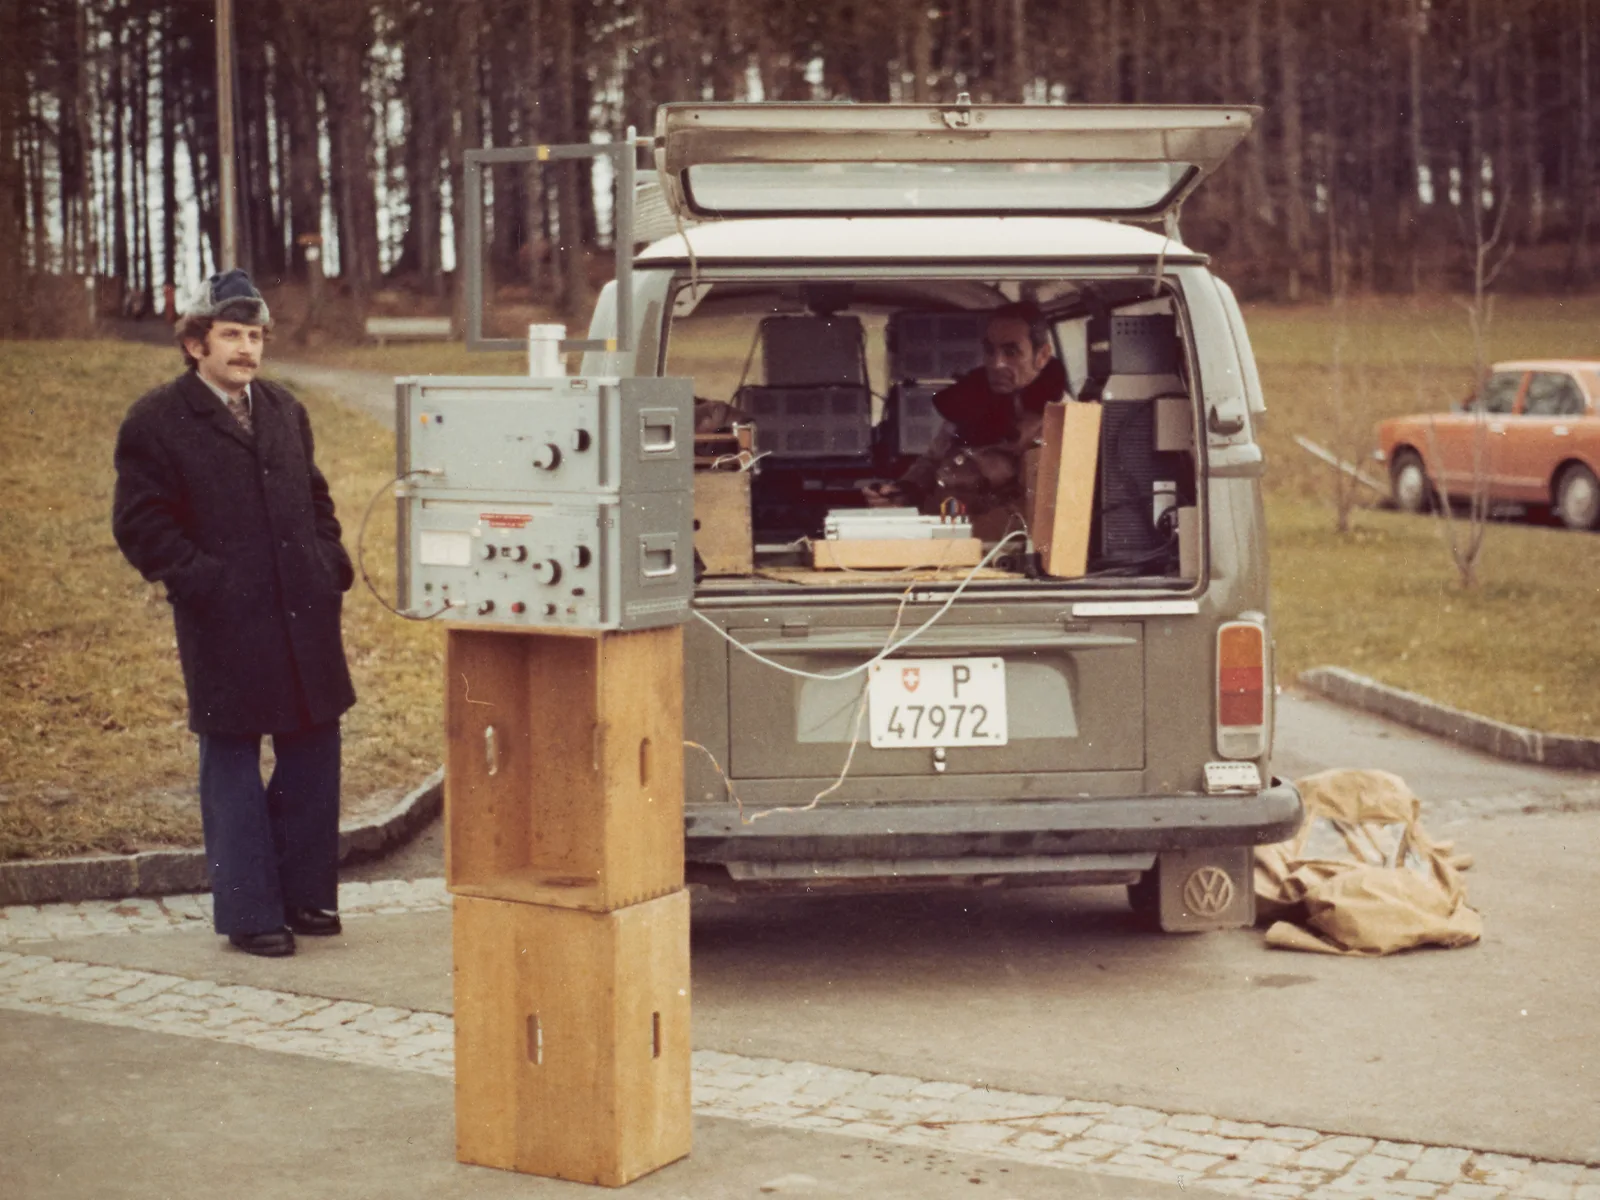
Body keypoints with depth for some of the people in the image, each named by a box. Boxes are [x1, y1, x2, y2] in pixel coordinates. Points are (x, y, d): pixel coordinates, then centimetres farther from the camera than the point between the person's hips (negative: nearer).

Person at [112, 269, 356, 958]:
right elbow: (140, 525, -6)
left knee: (312, 752, 9)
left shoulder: (285, 412, 15)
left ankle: (305, 894, 22)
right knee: (232, 763, 2)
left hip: (303, 615, 6)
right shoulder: (156, 422, -4)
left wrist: (333, 567, 9)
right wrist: (201, 580, -14)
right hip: (226, 625, -6)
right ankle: (249, 913, 9)